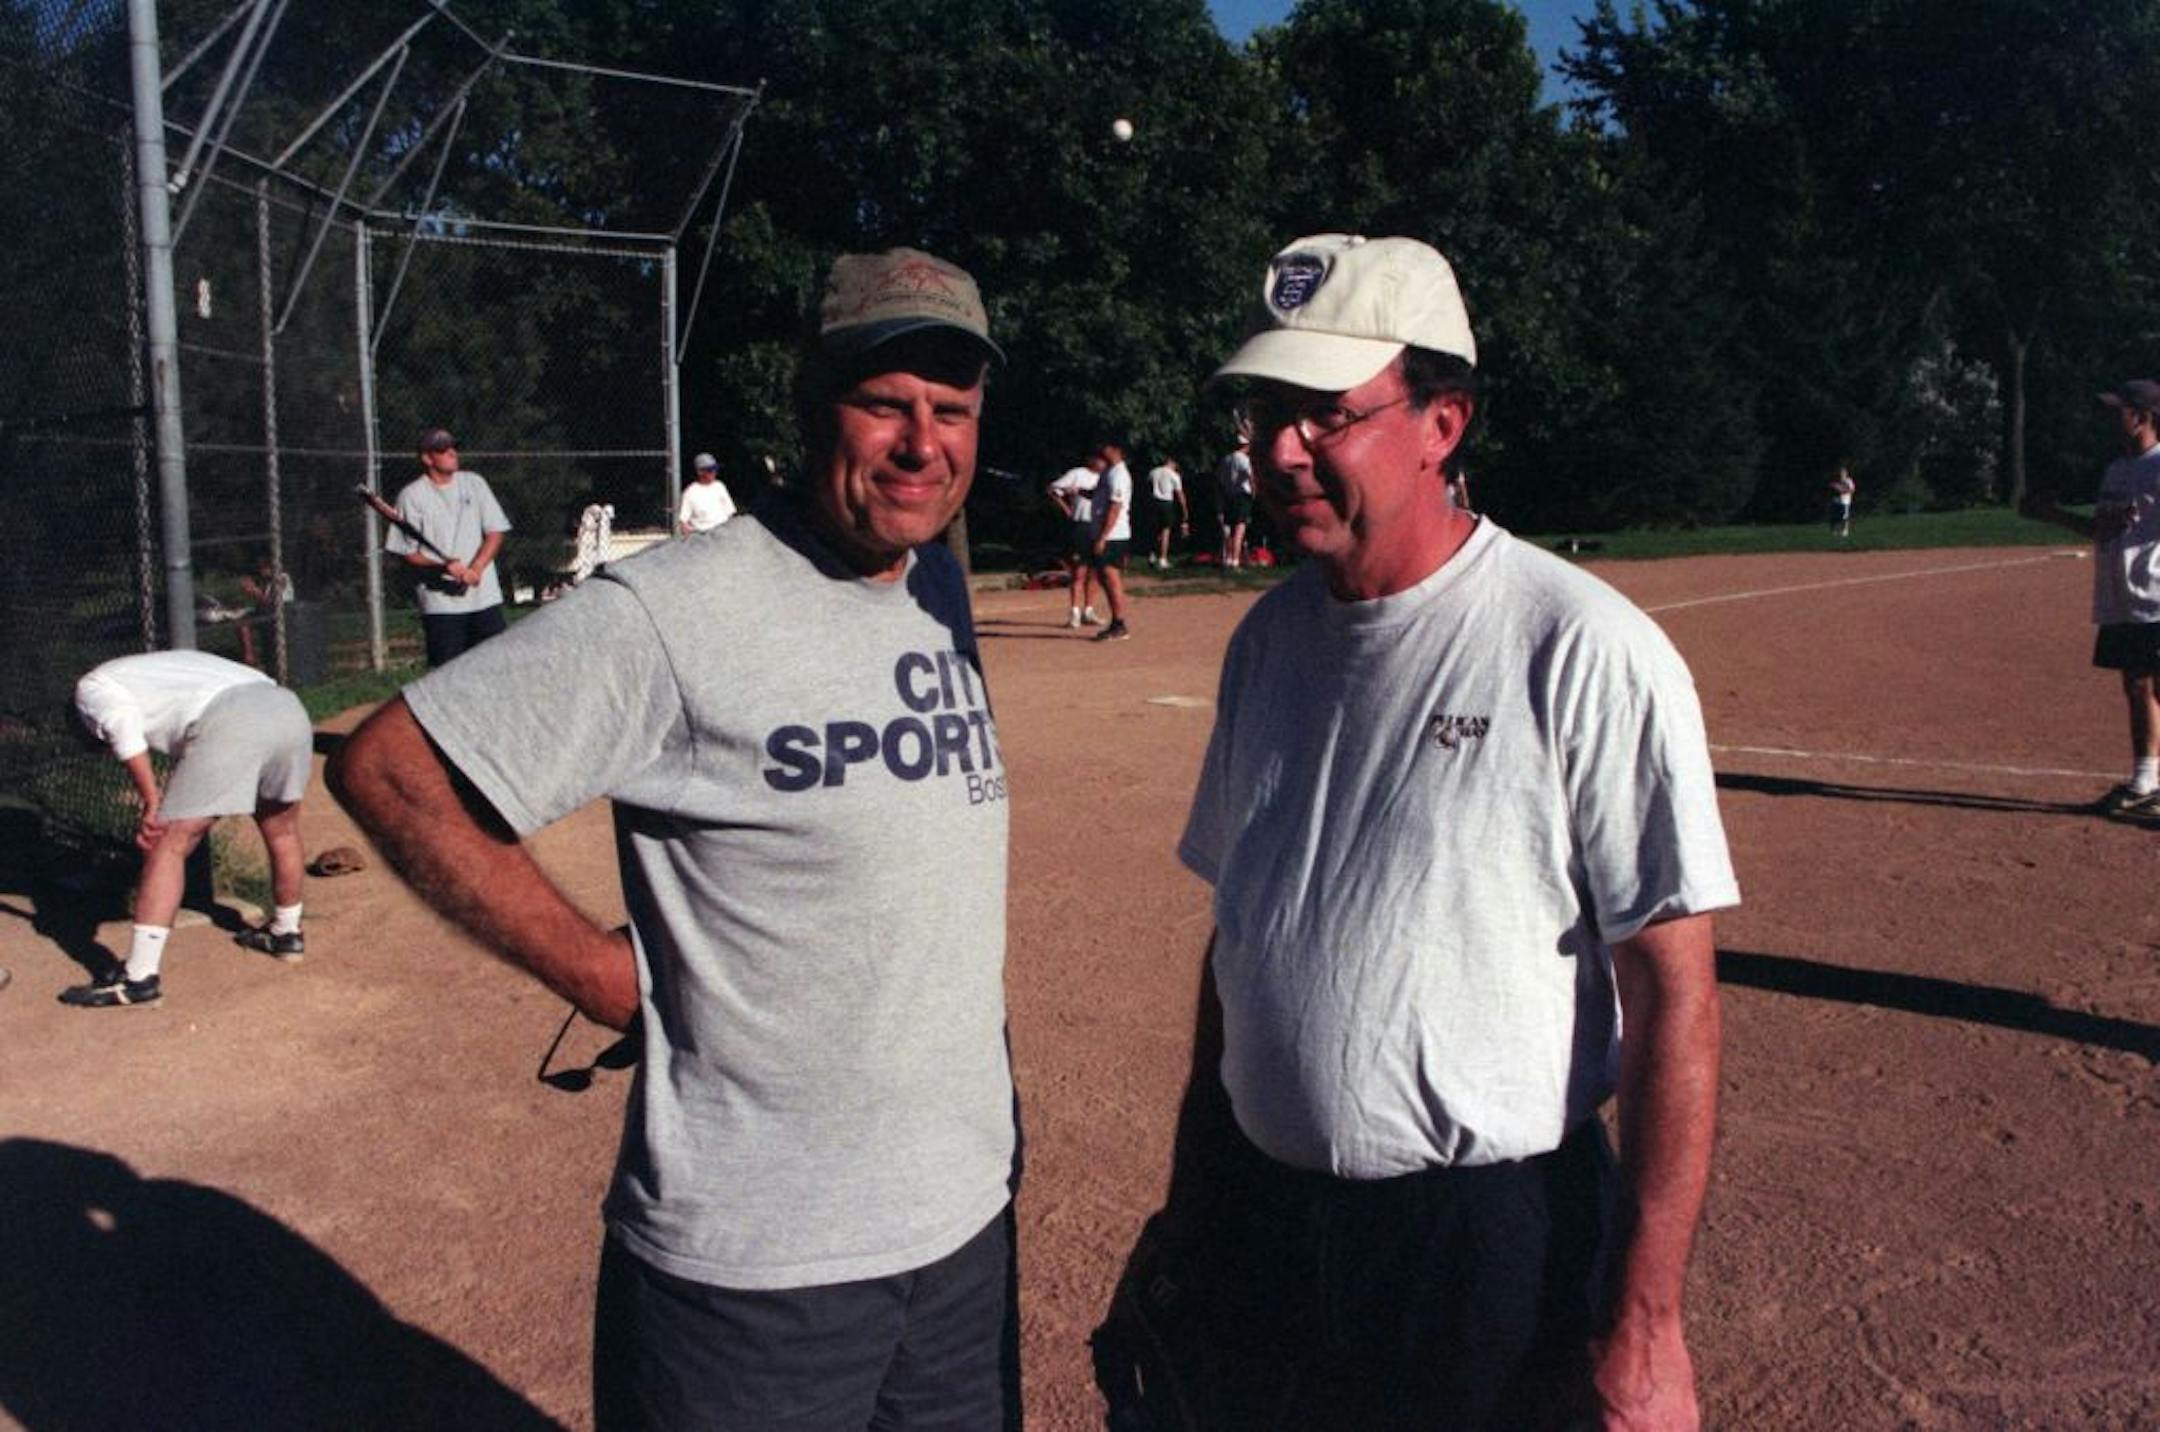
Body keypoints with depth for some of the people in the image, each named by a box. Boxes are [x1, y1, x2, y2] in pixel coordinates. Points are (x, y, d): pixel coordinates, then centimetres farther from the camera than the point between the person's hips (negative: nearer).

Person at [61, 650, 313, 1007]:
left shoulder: (92, 687, 21)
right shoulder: (152, 670, 43)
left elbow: (124, 728, -3)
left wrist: (151, 804, -3)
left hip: (230, 724, -7)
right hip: (289, 707, 7)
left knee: (168, 846, 1)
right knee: (282, 829, 26)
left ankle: (139, 977, 0)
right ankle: (286, 933, 45)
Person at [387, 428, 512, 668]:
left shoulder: (474, 483, 9)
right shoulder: (411, 495, -1)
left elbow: (495, 531, 6)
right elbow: (406, 552, -2)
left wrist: (476, 568, -10)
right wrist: (443, 566, -19)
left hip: (484, 596, 3)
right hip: (440, 601, -3)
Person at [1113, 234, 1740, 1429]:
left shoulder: (1587, 655, -16)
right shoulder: (1266, 639, 4)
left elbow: (1673, 996, -15)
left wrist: (1643, 1323, -16)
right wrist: (1193, 1183, 13)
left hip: (1491, 1239, -5)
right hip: (1256, 1219, 6)